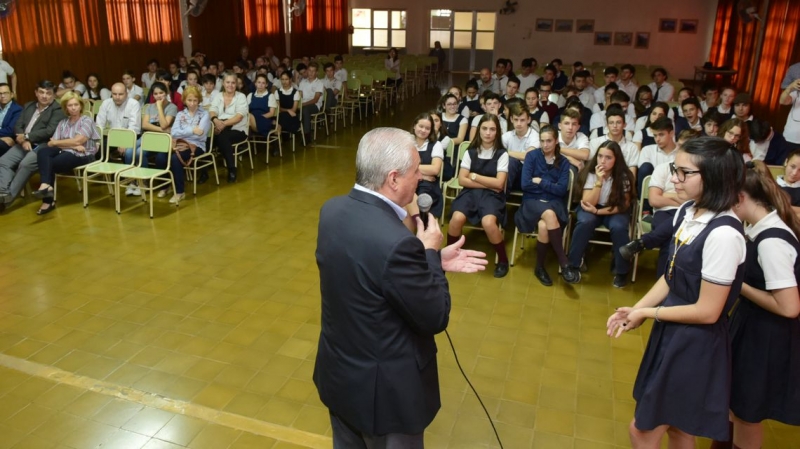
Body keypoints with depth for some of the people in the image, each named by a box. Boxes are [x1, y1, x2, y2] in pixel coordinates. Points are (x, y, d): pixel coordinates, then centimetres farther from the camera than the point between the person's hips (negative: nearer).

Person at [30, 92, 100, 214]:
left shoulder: (86, 120, 1)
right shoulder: (62, 123, 17)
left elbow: (77, 141, -12)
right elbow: (54, 142, 4)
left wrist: (55, 142, -2)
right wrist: (72, 145, -13)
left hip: (81, 156, -5)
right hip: (64, 152, 5)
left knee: (49, 164, -24)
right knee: (43, 151, -25)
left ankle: (48, 201, -17)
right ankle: (46, 185, -37)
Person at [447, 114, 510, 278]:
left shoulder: (502, 154, 1)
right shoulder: (470, 152, 7)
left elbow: (499, 184, -7)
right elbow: (462, 180, 0)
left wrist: (474, 176, -4)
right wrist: (488, 183, -8)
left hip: (492, 195, -2)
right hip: (470, 192, 2)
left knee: (488, 222, -33)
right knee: (457, 218, -30)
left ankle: (503, 260, -9)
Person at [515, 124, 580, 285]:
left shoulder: (563, 162, 8)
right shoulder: (532, 156, 3)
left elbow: (562, 190, -4)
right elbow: (525, 184, -7)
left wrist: (540, 181, -6)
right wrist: (551, 185, -3)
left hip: (554, 202, 1)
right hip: (533, 201, -1)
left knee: (543, 226, -34)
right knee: (549, 215, -36)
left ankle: (540, 267, -16)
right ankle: (564, 264, -32)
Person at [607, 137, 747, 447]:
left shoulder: (723, 235, -28)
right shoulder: (687, 212, -1)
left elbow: (707, 312, -23)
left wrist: (648, 313, -12)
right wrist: (634, 309, -2)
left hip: (696, 344, -8)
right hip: (673, 333, 8)